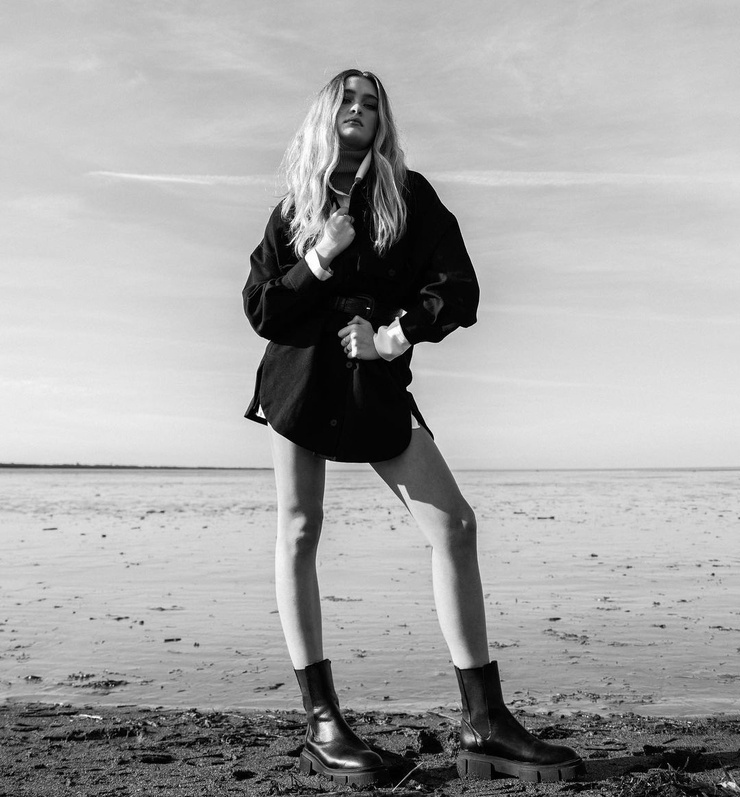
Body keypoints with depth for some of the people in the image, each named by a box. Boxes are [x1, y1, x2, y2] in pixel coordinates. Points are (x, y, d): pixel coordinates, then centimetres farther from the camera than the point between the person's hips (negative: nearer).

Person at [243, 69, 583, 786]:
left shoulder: (410, 196, 7)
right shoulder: (294, 207, 8)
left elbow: (458, 290, -1)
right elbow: (259, 310, 2)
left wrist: (395, 336, -14)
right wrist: (318, 261, -11)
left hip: (377, 384, 1)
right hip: (300, 372, 0)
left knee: (454, 526, -8)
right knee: (298, 532, -5)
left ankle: (484, 727, -2)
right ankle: (321, 727, 4)